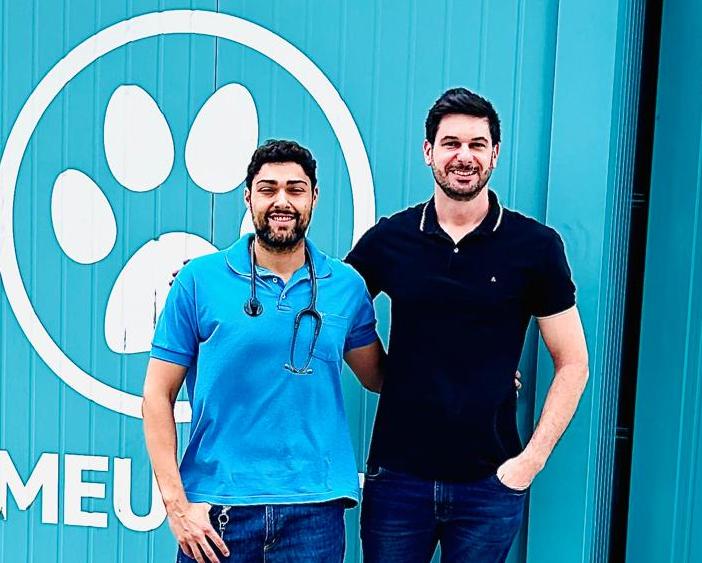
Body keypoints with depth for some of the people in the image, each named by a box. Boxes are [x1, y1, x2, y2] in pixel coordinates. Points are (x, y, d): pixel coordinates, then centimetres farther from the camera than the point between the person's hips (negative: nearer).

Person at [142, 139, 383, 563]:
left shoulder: (347, 285, 2)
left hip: (315, 508, 2)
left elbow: (379, 378, 13)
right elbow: (158, 395, -2)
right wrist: (176, 502, -7)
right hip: (215, 509, -1)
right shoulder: (199, 279, -4)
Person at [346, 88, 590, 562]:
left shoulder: (536, 246, -4)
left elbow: (572, 364, 0)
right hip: (396, 475, 1)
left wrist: (532, 459, -6)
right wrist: (389, 377, -2)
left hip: (490, 483, -1)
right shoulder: (389, 239, -1)